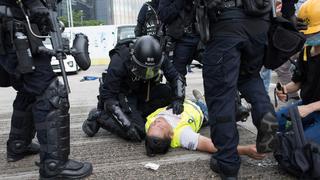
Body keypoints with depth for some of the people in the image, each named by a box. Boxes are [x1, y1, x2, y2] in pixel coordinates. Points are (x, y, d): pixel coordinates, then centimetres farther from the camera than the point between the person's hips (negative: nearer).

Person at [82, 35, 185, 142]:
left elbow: (175, 78, -7)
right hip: (122, 95, -5)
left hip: (143, 92, 6)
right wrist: (127, 124, -36)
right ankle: (99, 116, -5)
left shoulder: (159, 58, -18)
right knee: (139, 132, -23)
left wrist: (177, 100, -27)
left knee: (170, 91, -18)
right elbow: (108, 96, -29)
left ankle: (136, 114, -10)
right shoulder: (119, 62, -31)